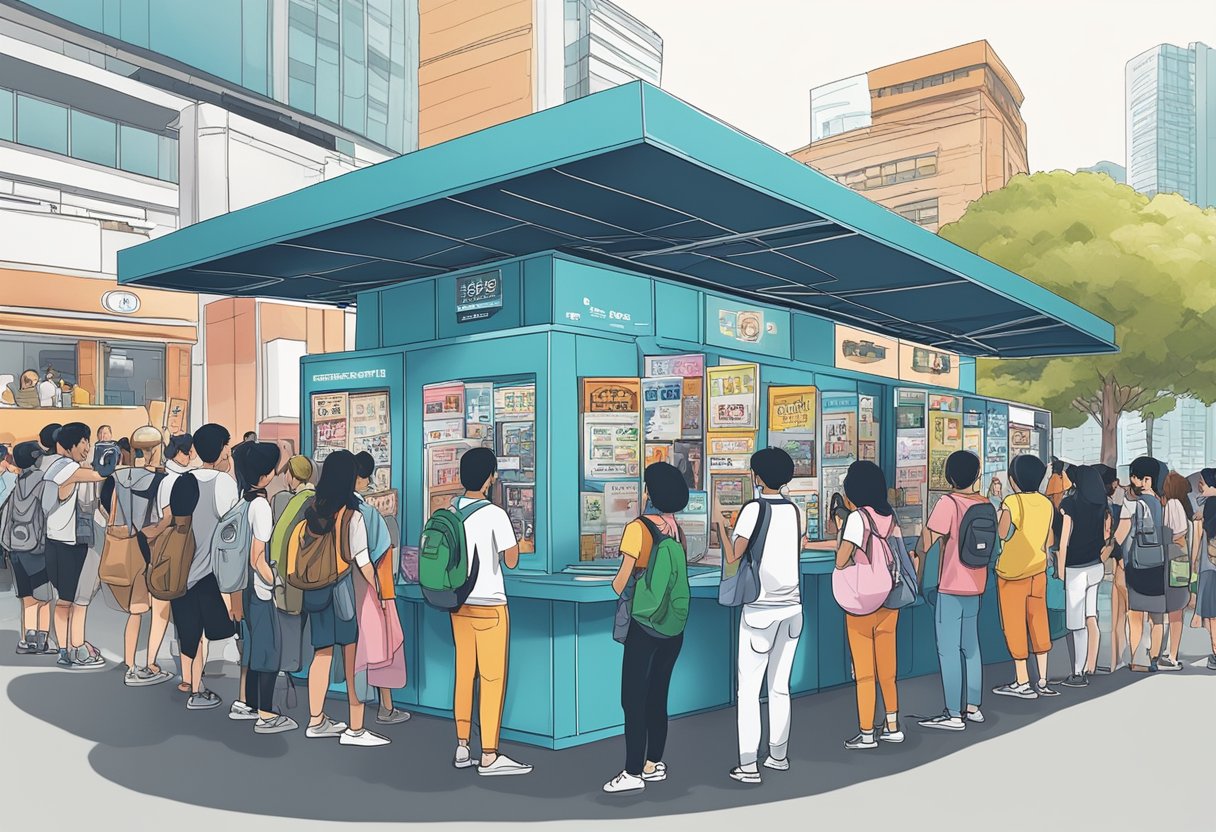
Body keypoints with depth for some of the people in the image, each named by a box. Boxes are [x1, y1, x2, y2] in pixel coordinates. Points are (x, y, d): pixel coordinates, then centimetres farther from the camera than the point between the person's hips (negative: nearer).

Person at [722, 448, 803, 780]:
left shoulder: (754, 509, -10)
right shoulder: (794, 510, 7)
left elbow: (733, 557, -14)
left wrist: (722, 527, 2)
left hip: (761, 608, -6)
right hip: (791, 606, 6)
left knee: (748, 689, -2)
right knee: (780, 686, 15)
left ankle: (748, 765, -3)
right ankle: (778, 755, 23)